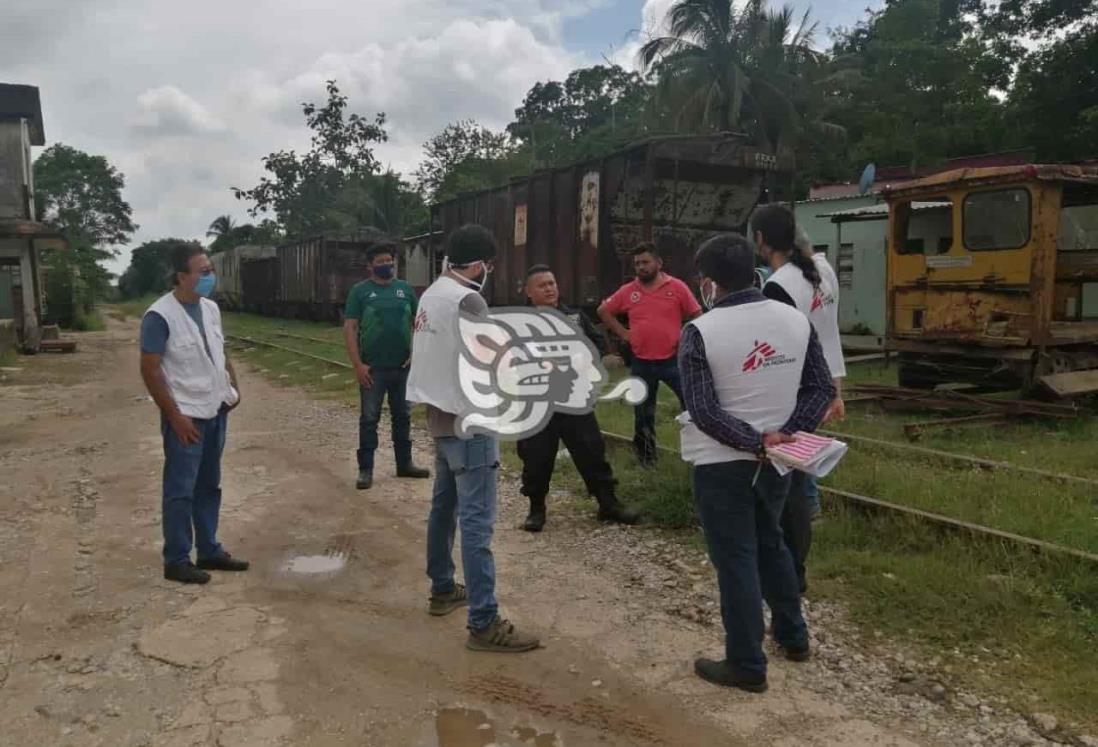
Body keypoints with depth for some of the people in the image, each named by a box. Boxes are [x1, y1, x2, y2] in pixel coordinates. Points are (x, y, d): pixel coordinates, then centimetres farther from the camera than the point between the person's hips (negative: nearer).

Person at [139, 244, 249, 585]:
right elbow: (150, 370, -16)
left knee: (209, 486, 16)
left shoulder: (211, 308, 6)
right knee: (180, 490, 2)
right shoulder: (160, 315, -17)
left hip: (216, 411, 8)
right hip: (186, 417, -7)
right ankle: (176, 561, 13)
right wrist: (175, 416, -17)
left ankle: (209, 550, 27)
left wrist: (234, 387, 7)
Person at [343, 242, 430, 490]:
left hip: (403, 366, 3)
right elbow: (349, 328, -6)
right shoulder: (360, 290, -3)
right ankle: (365, 469, 9)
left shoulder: (405, 289, 6)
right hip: (373, 368, -3)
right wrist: (357, 364, -13)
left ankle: (404, 464, 25)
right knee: (369, 418, 2)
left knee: (402, 416, 13)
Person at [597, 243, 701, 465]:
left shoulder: (677, 287, -4)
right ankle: (646, 454, 31)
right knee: (643, 411, 15)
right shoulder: (628, 291, 2)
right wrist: (623, 333, 4)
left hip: (673, 360, -2)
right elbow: (603, 311, 13)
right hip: (641, 363, 3)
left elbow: (696, 316, 2)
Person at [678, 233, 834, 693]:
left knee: (735, 560, 5)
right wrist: (788, 433, -5)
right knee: (770, 542, 24)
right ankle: (793, 636, 38)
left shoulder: (700, 332, -15)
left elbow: (704, 412, -20)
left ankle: (747, 665, 16)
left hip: (723, 464, -6)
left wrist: (757, 441, -15)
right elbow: (821, 388, 1)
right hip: (776, 459, 6)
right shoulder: (796, 319, 0)